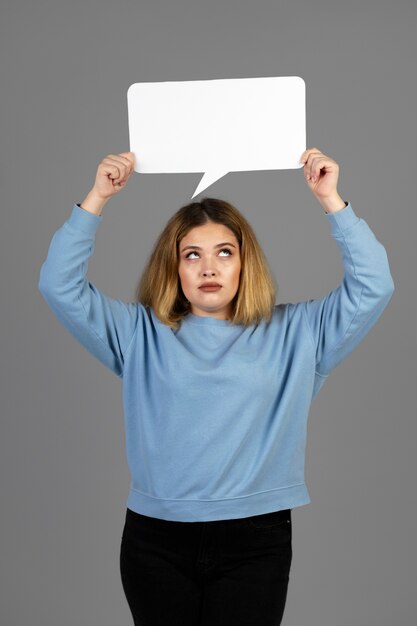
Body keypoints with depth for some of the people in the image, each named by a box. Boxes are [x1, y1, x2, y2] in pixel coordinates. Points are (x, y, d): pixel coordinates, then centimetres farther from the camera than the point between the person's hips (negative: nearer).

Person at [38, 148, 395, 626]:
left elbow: (373, 287, 2)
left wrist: (330, 201, -2)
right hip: (156, 539, 1)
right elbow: (59, 286, 3)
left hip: (255, 540, 0)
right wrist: (97, 198, -2)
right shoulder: (141, 334, 9)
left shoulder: (292, 333, 9)